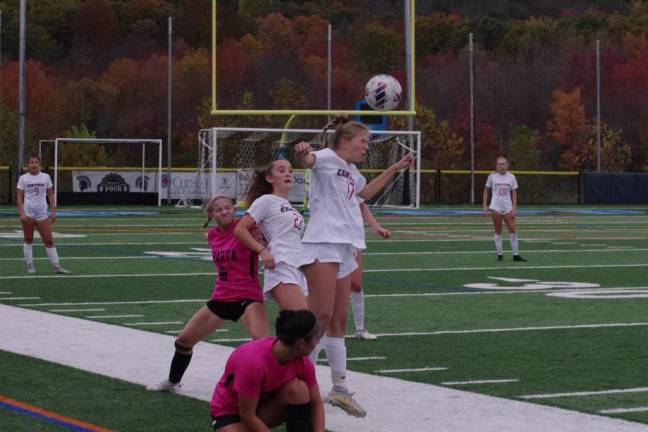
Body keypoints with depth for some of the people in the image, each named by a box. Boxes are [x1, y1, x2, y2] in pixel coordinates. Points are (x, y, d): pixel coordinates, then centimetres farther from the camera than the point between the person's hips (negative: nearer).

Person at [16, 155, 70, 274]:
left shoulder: (46, 177, 5)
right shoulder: (23, 178, 0)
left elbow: (50, 194, 8)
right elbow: (19, 197, -2)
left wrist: (53, 211, 1)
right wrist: (22, 213, -13)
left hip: (42, 213, 1)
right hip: (28, 213, -1)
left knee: (49, 240, -1)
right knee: (28, 240, 5)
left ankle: (56, 266, 1)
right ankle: (30, 265, 14)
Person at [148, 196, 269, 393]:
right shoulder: (212, 235, 6)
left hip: (248, 297, -6)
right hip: (220, 298, 6)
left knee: (262, 340, -32)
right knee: (184, 340, 12)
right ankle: (173, 382, 35)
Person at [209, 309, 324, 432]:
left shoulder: (302, 361, -17)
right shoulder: (254, 361, -35)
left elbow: (316, 404, -5)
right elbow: (248, 416, -27)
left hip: (264, 407, 5)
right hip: (230, 412, -5)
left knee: (298, 389, -26)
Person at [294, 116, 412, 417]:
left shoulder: (351, 170, 22)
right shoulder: (327, 158, -4)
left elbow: (364, 193, 44)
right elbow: (308, 160, -28)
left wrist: (393, 170, 43)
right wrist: (302, 152, -51)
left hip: (344, 250, 9)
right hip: (323, 246, -9)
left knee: (338, 321, 11)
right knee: (320, 316, -13)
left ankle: (340, 390, 15)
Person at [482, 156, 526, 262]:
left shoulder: (511, 177, 3)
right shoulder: (492, 176, 1)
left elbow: (514, 193, 5)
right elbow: (486, 191, 9)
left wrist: (514, 208, -2)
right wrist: (485, 205, 3)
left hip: (508, 207, 1)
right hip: (496, 207, -1)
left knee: (513, 230, -4)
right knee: (498, 231, 1)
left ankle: (516, 255, 2)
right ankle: (500, 254, 7)